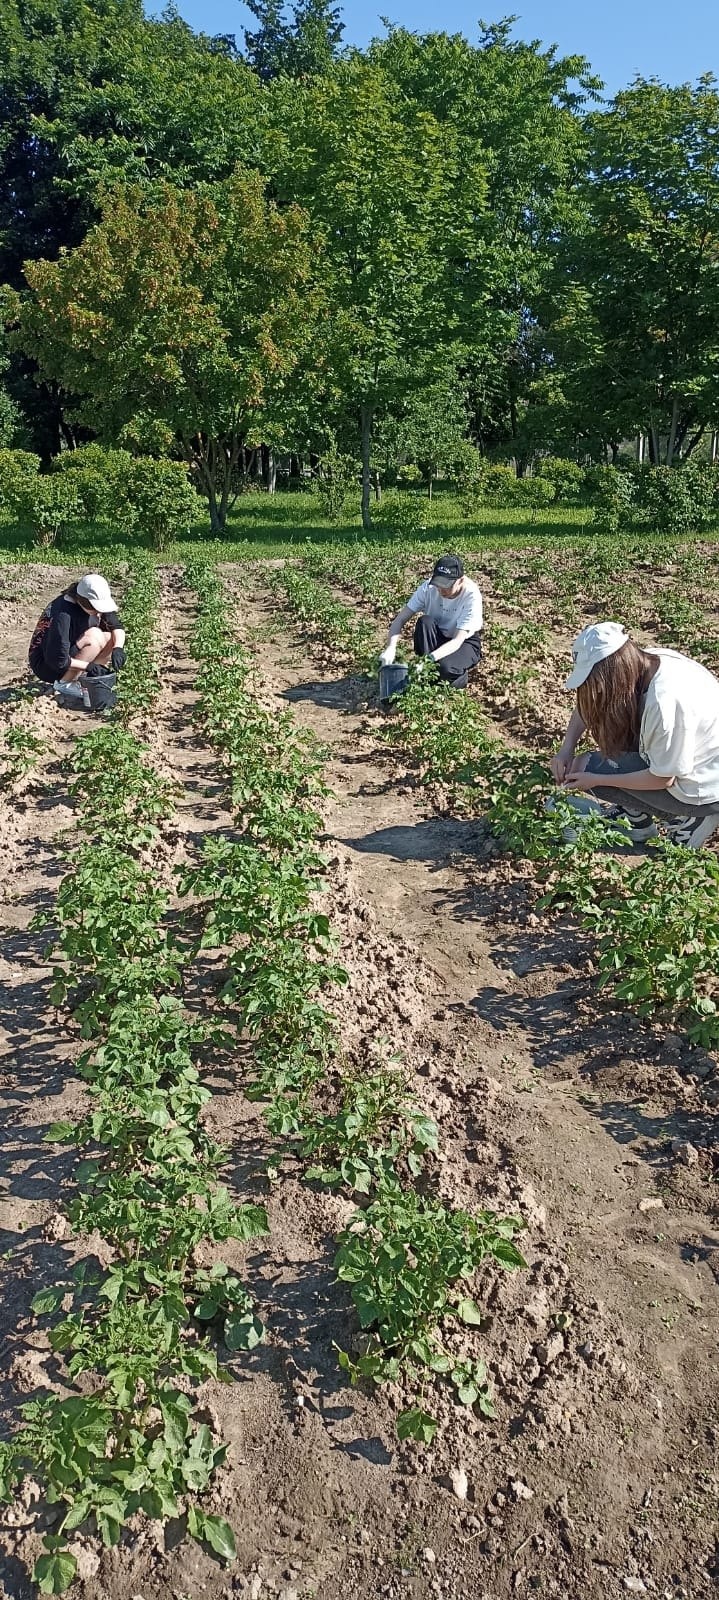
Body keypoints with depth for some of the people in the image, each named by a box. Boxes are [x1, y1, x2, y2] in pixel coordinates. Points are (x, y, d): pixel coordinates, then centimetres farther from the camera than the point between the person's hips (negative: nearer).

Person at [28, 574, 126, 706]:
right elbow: (58, 660, -30)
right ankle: (65, 684, -15)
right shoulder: (64, 615, -32)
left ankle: (82, 677, 0)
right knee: (94, 636, -28)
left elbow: (117, 626, -3)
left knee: (113, 638, -7)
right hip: (47, 667, -8)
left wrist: (117, 648, -22)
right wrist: (88, 666, -30)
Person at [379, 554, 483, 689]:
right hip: (436, 638, 3)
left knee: (447, 668, -37)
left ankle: (460, 676, 0)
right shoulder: (428, 588, -20)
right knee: (424, 621, -32)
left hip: (465, 642, -3)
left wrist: (428, 660, -48)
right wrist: (391, 648, -41)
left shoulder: (471, 596, -28)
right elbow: (400, 619, -21)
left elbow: (457, 641, -33)